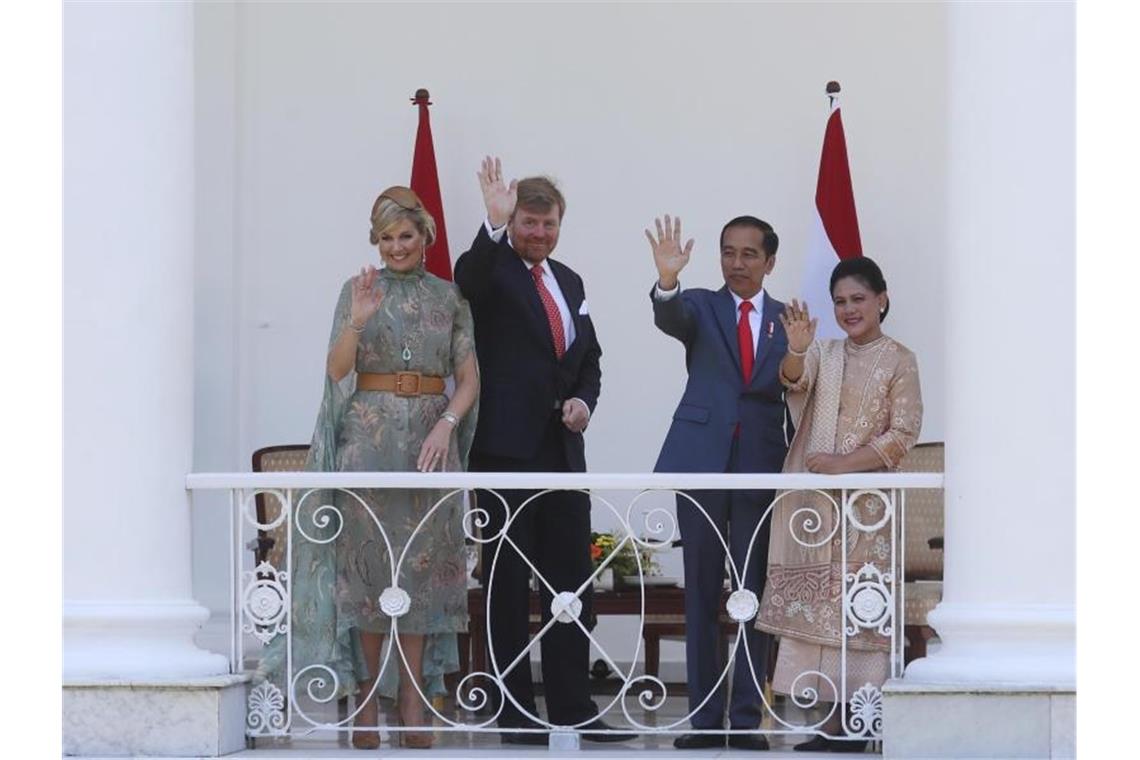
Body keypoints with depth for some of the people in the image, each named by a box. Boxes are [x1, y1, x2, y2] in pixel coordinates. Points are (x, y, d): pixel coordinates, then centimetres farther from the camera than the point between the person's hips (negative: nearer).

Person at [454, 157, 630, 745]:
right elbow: (468, 279, -27)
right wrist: (495, 225, -43)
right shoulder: (493, 271, -3)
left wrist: (584, 398, 2)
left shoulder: (569, 283, 17)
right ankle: (514, 712, 4)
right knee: (507, 585, 0)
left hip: (563, 449, 6)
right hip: (506, 451, -6)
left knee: (572, 581, 8)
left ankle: (573, 708, 15)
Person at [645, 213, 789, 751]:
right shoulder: (700, 306, 4)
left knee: (754, 595, 2)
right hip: (702, 462, 0)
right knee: (701, 595, 4)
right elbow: (668, 319, -20)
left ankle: (746, 719, 7)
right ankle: (703, 717, 9)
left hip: (761, 467, 1)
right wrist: (667, 280, -39)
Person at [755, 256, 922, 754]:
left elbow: (903, 435, -4)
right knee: (814, 606, 1)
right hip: (811, 502, 4)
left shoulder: (898, 360, 2)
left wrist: (844, 463, -14)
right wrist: (796, 350, -29)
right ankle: (830, 725, 2)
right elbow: (794, 380, -7)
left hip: (863, 503, -4)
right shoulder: (822, 354, 14)